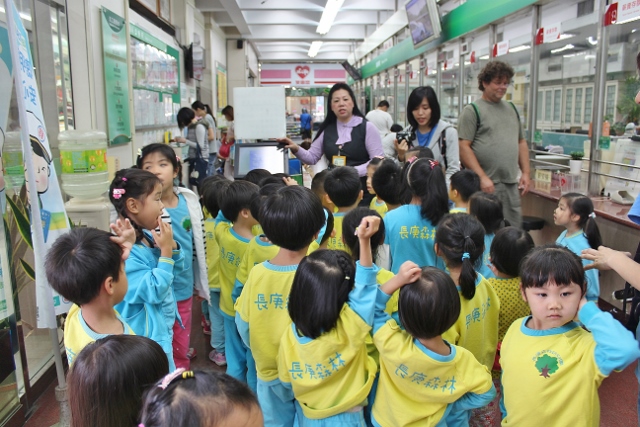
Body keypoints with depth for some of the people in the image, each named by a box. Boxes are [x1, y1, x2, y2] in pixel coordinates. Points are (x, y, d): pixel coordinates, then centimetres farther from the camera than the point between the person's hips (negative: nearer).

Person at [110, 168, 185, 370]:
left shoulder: (149, 237, -1)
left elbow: (178, 270, 9)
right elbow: (155, 292, -27)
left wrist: (171, 245, -8)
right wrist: (165, 251, -25)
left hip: (162, 329, 9)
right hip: (146, 336, -9)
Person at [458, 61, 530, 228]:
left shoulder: (512, 109, 17)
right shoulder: (472, 110, -3)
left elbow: (521, 142, 22)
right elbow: (463, 147, -12)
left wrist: (525, 172, 11)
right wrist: (482, 177, -18)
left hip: (511, 184, 6)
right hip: (486, 185, -6)